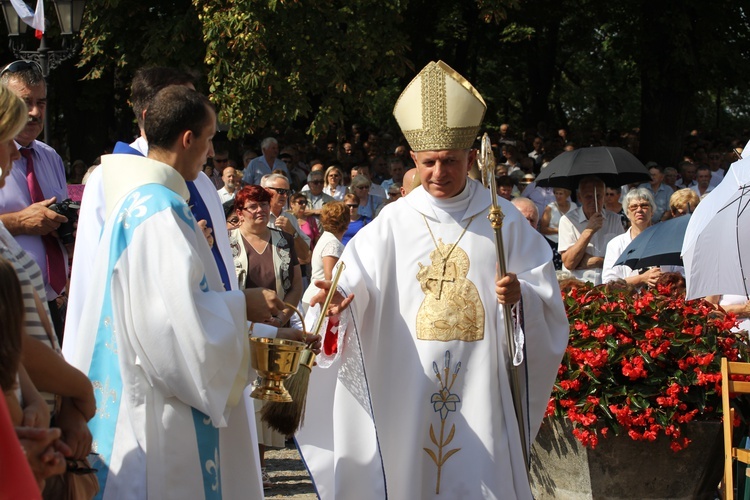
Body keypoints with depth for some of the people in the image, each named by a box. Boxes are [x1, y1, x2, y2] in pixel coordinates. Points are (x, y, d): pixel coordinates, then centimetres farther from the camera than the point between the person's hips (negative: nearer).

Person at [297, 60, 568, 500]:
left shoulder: (503, 221, 4)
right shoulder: (394, 223, 4)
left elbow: (548, 298, 2)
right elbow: (354, 281, -6)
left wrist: (522, 296, -19)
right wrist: (336, 305, -28)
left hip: (481, 389, 0)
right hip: (409, 389, 1)